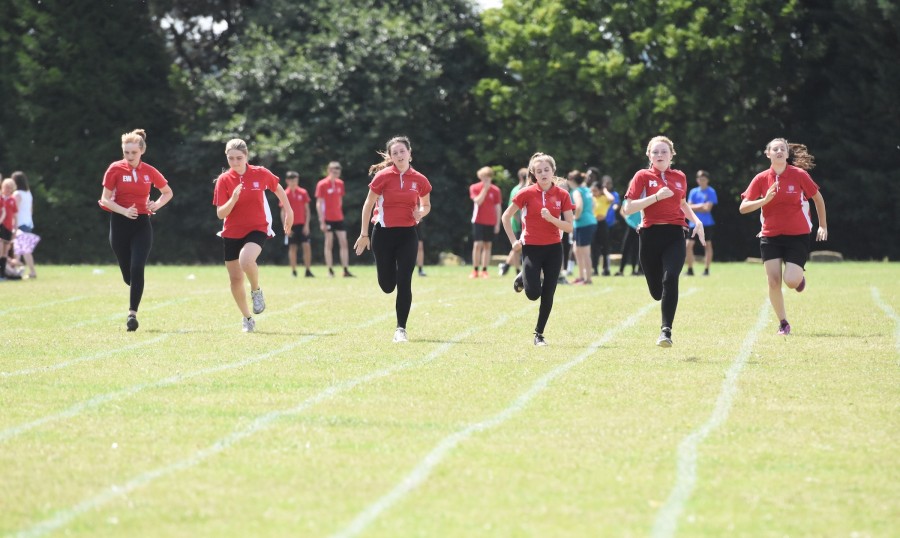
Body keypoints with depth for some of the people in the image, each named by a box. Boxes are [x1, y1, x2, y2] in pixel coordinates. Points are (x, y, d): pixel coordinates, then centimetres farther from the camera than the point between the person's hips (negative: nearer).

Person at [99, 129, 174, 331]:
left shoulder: (149, 172, 1)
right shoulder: (115, 169, -4)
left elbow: (168, 192, 16)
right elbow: (105, 199, -4)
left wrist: (157, 204, -5)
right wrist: (124, 211, -20)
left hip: (142, 224, 0)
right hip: (120, 224, 0)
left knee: (137, 269, -15)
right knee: (128, 274, 6)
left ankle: (132, 313, -10)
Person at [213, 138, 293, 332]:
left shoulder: (260, 174, -7)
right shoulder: (224, 180, -8)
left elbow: (278, 188, 14)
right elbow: (221, 214, -11)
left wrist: (288, 211, 18)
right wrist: (233, 199, -27)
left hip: (257, 229, -2)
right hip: (232, 233, 2)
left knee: (246, 260, -33)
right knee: (235, 279, 5)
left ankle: (256, 291, -3)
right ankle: (247, 318, 26)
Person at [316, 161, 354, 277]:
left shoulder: (340, 183, 9)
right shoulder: (322, 184, -8)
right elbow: (319, 204, -9)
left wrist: (339, 213, 15)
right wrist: (322, 221, -13)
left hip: (339, 218, 5)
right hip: (328, 219, -5)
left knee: (343, 243, 0)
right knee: (329, 244, -1)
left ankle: (346, 270, 1)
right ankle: (330, 270, 3)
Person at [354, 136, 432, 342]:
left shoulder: (419, 180, 1)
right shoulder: (383, 176, -6)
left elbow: (426, 205, 17)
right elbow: (368, 205, -1)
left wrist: (421, 212, -7)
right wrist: (364, 234, -3)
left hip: (408, 234, 1)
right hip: (384, 233, -1)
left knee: (404, 282, -8)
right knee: (387, 285, 5)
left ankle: (401, 329, -2)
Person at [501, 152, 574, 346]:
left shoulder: (562, 195, -2)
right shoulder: (527, 193, -8)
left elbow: (569, 226, -3)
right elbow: (506, 217, 1)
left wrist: (551, 218, -20)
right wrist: (513, 241, -2)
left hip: (554, 249, 2)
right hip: (531, 248, -2)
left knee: (548, 295, 0)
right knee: (533, 293, -10)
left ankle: (539, 334, 12)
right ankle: (522, 278, 26)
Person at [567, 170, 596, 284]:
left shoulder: (576, 192, -12)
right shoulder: (587, 190, 14)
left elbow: (579, 206, -26)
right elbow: (592, 205, 23)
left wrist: (577, 217, -12)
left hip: (582, 223, -9)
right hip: (591, 221, 9)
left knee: (584, 252, -3)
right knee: (577, 250, 19)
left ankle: (588, 278, 0)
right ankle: (581, 276, 24)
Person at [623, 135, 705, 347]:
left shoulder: (679, 177, 12)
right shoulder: (643, 176, 1)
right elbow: (628, 208, -7)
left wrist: (696, 221, 13)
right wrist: (657, 196, -14)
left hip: (675, 236, 1)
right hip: (651, 235, -1)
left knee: (670, 279, -24)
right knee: (656, 291, 5)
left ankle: (666, 330, -23)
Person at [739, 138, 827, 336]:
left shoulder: (799, 175, -5)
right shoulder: (761, 179, -1)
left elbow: (818, 198, 9)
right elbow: (743, 208, -3)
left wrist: (823, 226, 12)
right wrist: (764, 200, -19)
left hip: (797, 235, -2)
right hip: (771, 236, 2)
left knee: (791, 280, -14)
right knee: (773, 281, -6)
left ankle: (800, 275, 24)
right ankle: (783, 323, 10)